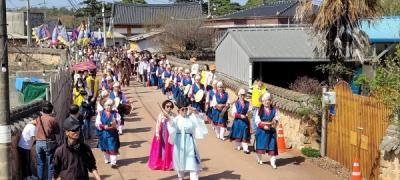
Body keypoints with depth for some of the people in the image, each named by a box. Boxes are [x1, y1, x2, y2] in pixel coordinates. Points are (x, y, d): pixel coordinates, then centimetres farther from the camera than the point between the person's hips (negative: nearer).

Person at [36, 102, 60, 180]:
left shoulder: (38, 118, 1)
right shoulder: (52, 119, -10)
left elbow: (36, 129, 6)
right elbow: (58, 131, -3)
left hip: (38, 142, 4)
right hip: (49, 143, -4)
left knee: (40, 163, 16)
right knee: (50, 164, 5)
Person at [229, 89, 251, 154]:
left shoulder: (247, 103, 4)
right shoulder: (235, 103, -4)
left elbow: (249, 111, 6)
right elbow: (233, 113, -8)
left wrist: (247, 115, -14)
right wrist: (240, 116, -19)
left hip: (245, 121, 1)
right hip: (238, 121, -1)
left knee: (245, 135, -1)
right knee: (238, 134, 11)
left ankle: (245, 148, -3)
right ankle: (238, 146, 29)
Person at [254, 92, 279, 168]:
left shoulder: (274, 110, 2)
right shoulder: (260, 110, -3)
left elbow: (277, 119, -2)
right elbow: (257, 121, -8)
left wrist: (275, 122, -25)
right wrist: (263, 126, -20)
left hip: (271, 131, 1)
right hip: (261, 130, -1)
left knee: (272, 146, -1)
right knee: (260, 145, 8)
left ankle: (273, 161, 6)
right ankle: (259, 159, 30)